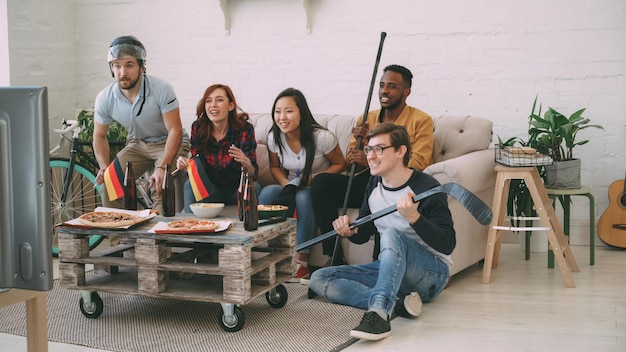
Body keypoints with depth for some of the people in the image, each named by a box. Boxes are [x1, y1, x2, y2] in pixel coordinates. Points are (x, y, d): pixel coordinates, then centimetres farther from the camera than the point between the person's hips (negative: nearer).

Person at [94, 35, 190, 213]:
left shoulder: (162, 89, -26)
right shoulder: (105, 98, -13)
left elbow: (175, 130, -25)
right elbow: (100, 136, 0)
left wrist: (162, 167, -36)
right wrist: (104, 167, -19)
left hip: (168, 143, -4)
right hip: (137, 144, 4)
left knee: (161, 186, -29)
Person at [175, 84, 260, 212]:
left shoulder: (245, 129, -16)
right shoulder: (198, 128, -9)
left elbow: (253, 174, -16)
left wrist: (246, 162, -39)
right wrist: (185, 164, -25)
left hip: (237, 191, -2)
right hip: (211, 188, 2)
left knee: (253, 187, -32)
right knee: (190, 184, -27)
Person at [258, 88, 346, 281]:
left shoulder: (322, 137, -20)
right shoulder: (274, 138, -6)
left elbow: (340, 164, -7)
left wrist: (314, 179, -21)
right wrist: (286, 183, -12)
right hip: (292, 187, 4)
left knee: (303, 197, -37)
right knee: (266, 192, -26)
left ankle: (302, 262, -32)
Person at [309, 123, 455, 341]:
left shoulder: (427, 188, -15)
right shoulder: (374, 184, 5)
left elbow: (447, 245, -21)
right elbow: (363, 235, 15)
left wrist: (414, 217, -37)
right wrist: (349, 230, -9)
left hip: (432, 273, -7)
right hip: (391, 269, 7)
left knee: (393, 233, -36)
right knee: (318, 280, -9)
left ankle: (379, 313, -49)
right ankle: (398, 303, -24)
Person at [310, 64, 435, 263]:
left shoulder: (420, 121, 2)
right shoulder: (366, 120, 18)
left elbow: (418, 164, -12)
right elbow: (351, 165, 16)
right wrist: (358, 141, -5)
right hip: (366, 182, 5)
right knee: (321, 183, -18)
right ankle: (334, 259, -18)